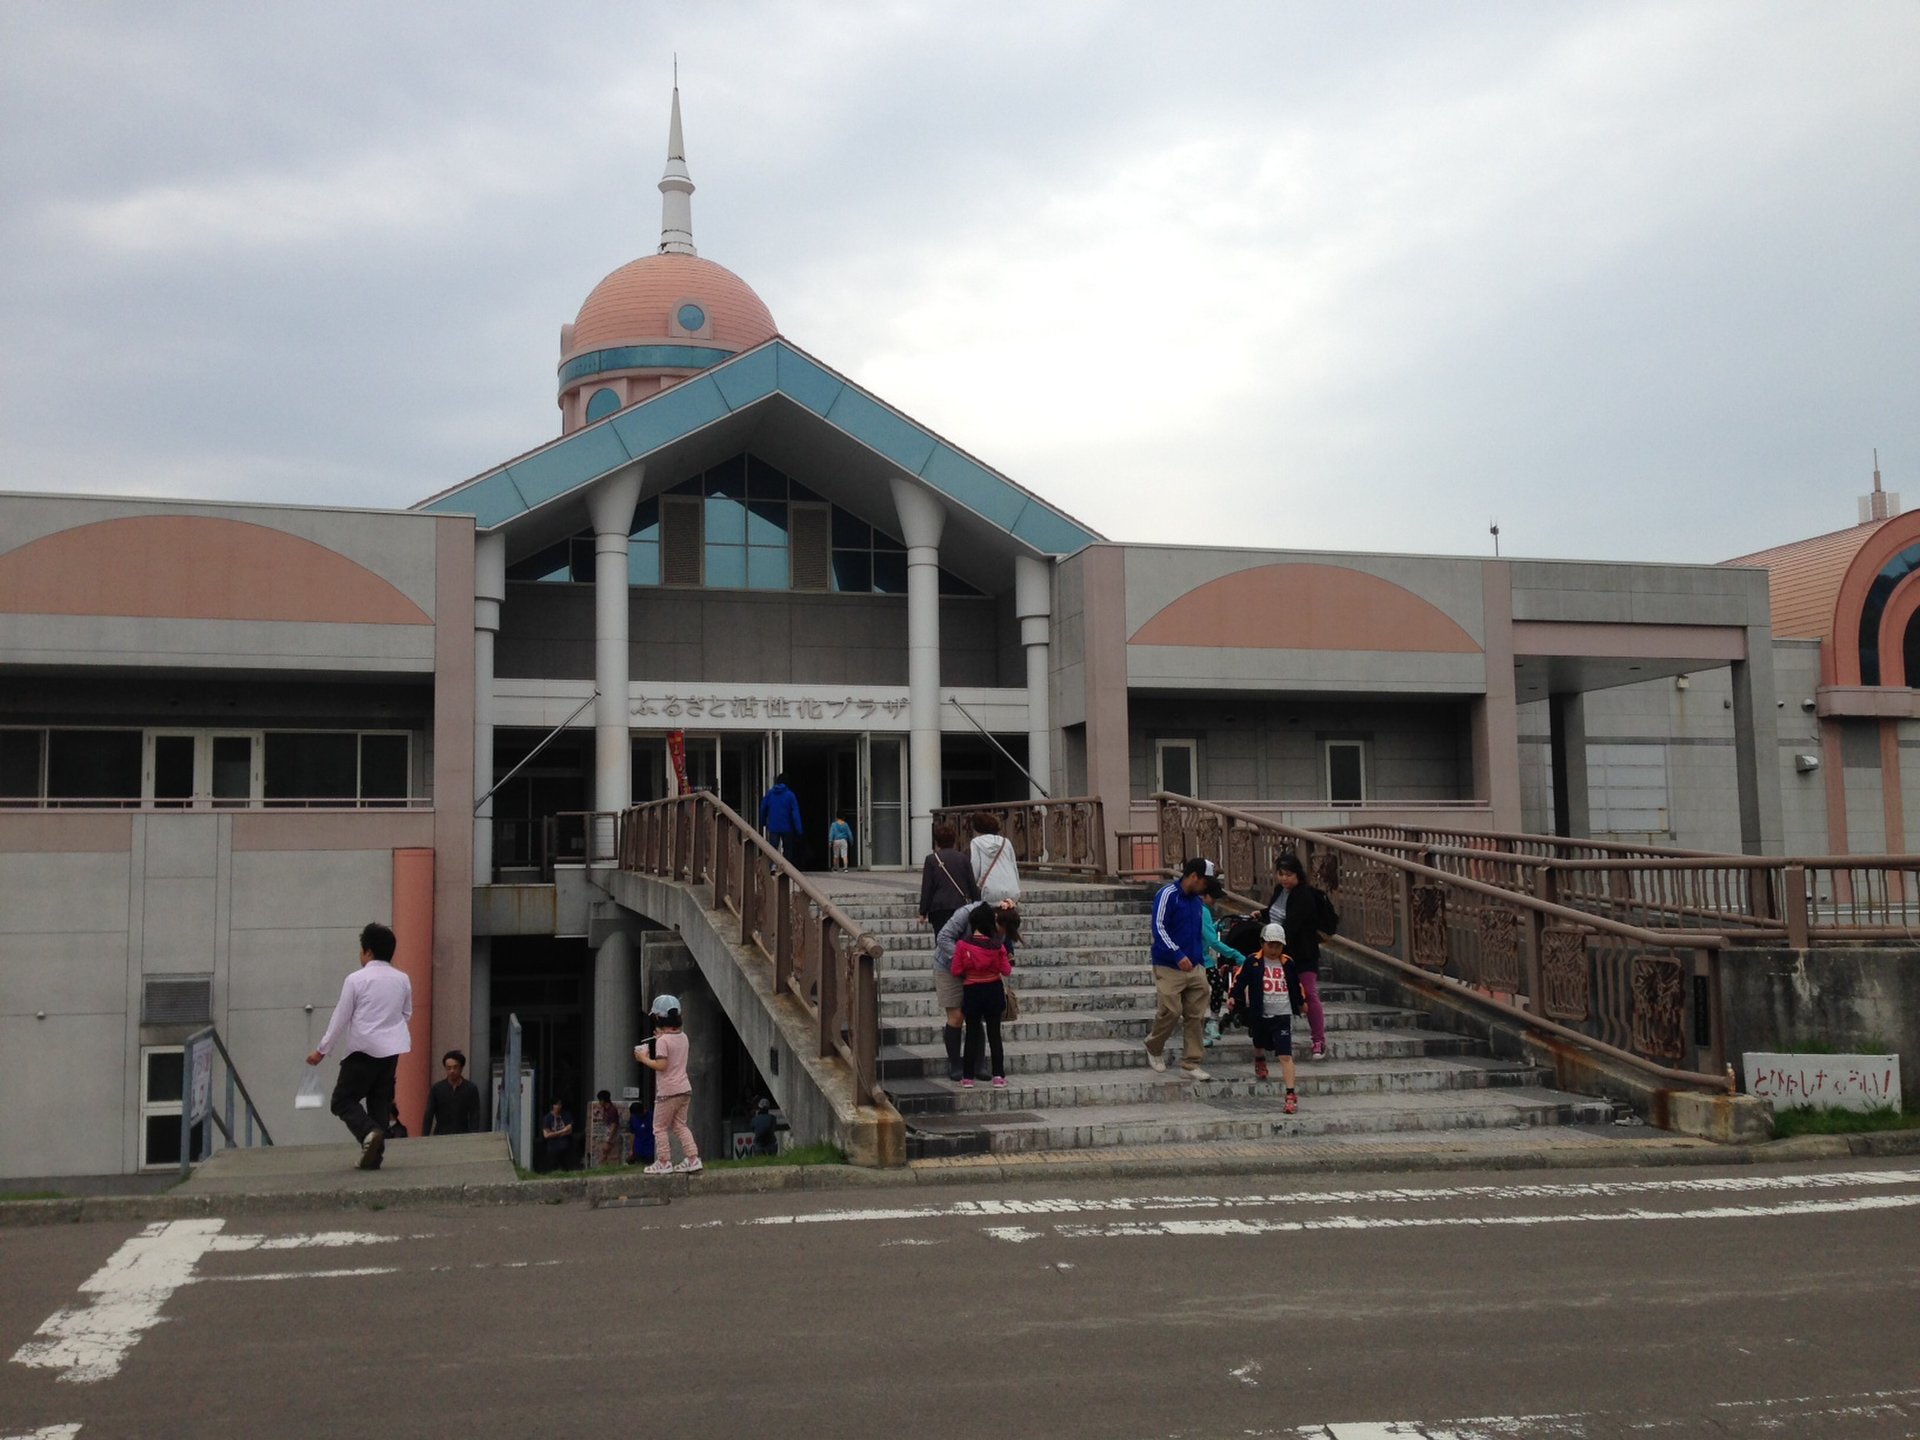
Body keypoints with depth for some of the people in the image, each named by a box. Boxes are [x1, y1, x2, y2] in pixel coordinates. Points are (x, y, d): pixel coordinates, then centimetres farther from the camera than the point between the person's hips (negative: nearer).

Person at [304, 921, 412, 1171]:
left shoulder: (356, 979, -8)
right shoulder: (402, 980, 6)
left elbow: (340, 1018, -5)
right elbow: (407, 1014, 15)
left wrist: (322, 1050, 3)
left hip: (363, 1049, -5)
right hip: (391, 1050, 5)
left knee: (343, 1100, 3)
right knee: (380, 1103, 12)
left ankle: (369, 1132, -22)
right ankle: (374, 1155, 6)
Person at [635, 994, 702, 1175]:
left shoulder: (662, 1040, -15)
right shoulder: (683, 1037, 8)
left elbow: (661, 1065, -21)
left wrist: (644, 1059, -8)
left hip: (668, 1091, -7)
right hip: (685, 1088, 7)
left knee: (660, 1127, 6)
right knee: (680, 1125, 15)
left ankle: (664, 1162, 6)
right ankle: (693, 1158, 7)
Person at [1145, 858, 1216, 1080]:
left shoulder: (1196, 901, 16)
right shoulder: (1168, 894, -8)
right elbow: (1159, 928, -17)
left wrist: (1201, 960, 20)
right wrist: (1178, 955, -24)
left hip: (1194, 968, 7)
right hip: (1169, 968, -7)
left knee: (1196, 1016, 2)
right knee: (1171, 1012, -9)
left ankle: (1190, 1065, 7)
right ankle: (1154, 1048, 18)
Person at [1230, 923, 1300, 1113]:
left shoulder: (1287, 963, 2)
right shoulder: (1253, 962, -6)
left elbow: (1295, 985, 17)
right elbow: (1240, 980, -6)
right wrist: (1234, 997, -18)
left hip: (1282, 1015, -1)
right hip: (1259, 1015, 1)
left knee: (1286, 1055, -11)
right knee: (1259, 1046, 24)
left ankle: (1291, 1095, -13)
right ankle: (1260, 1062, 60)